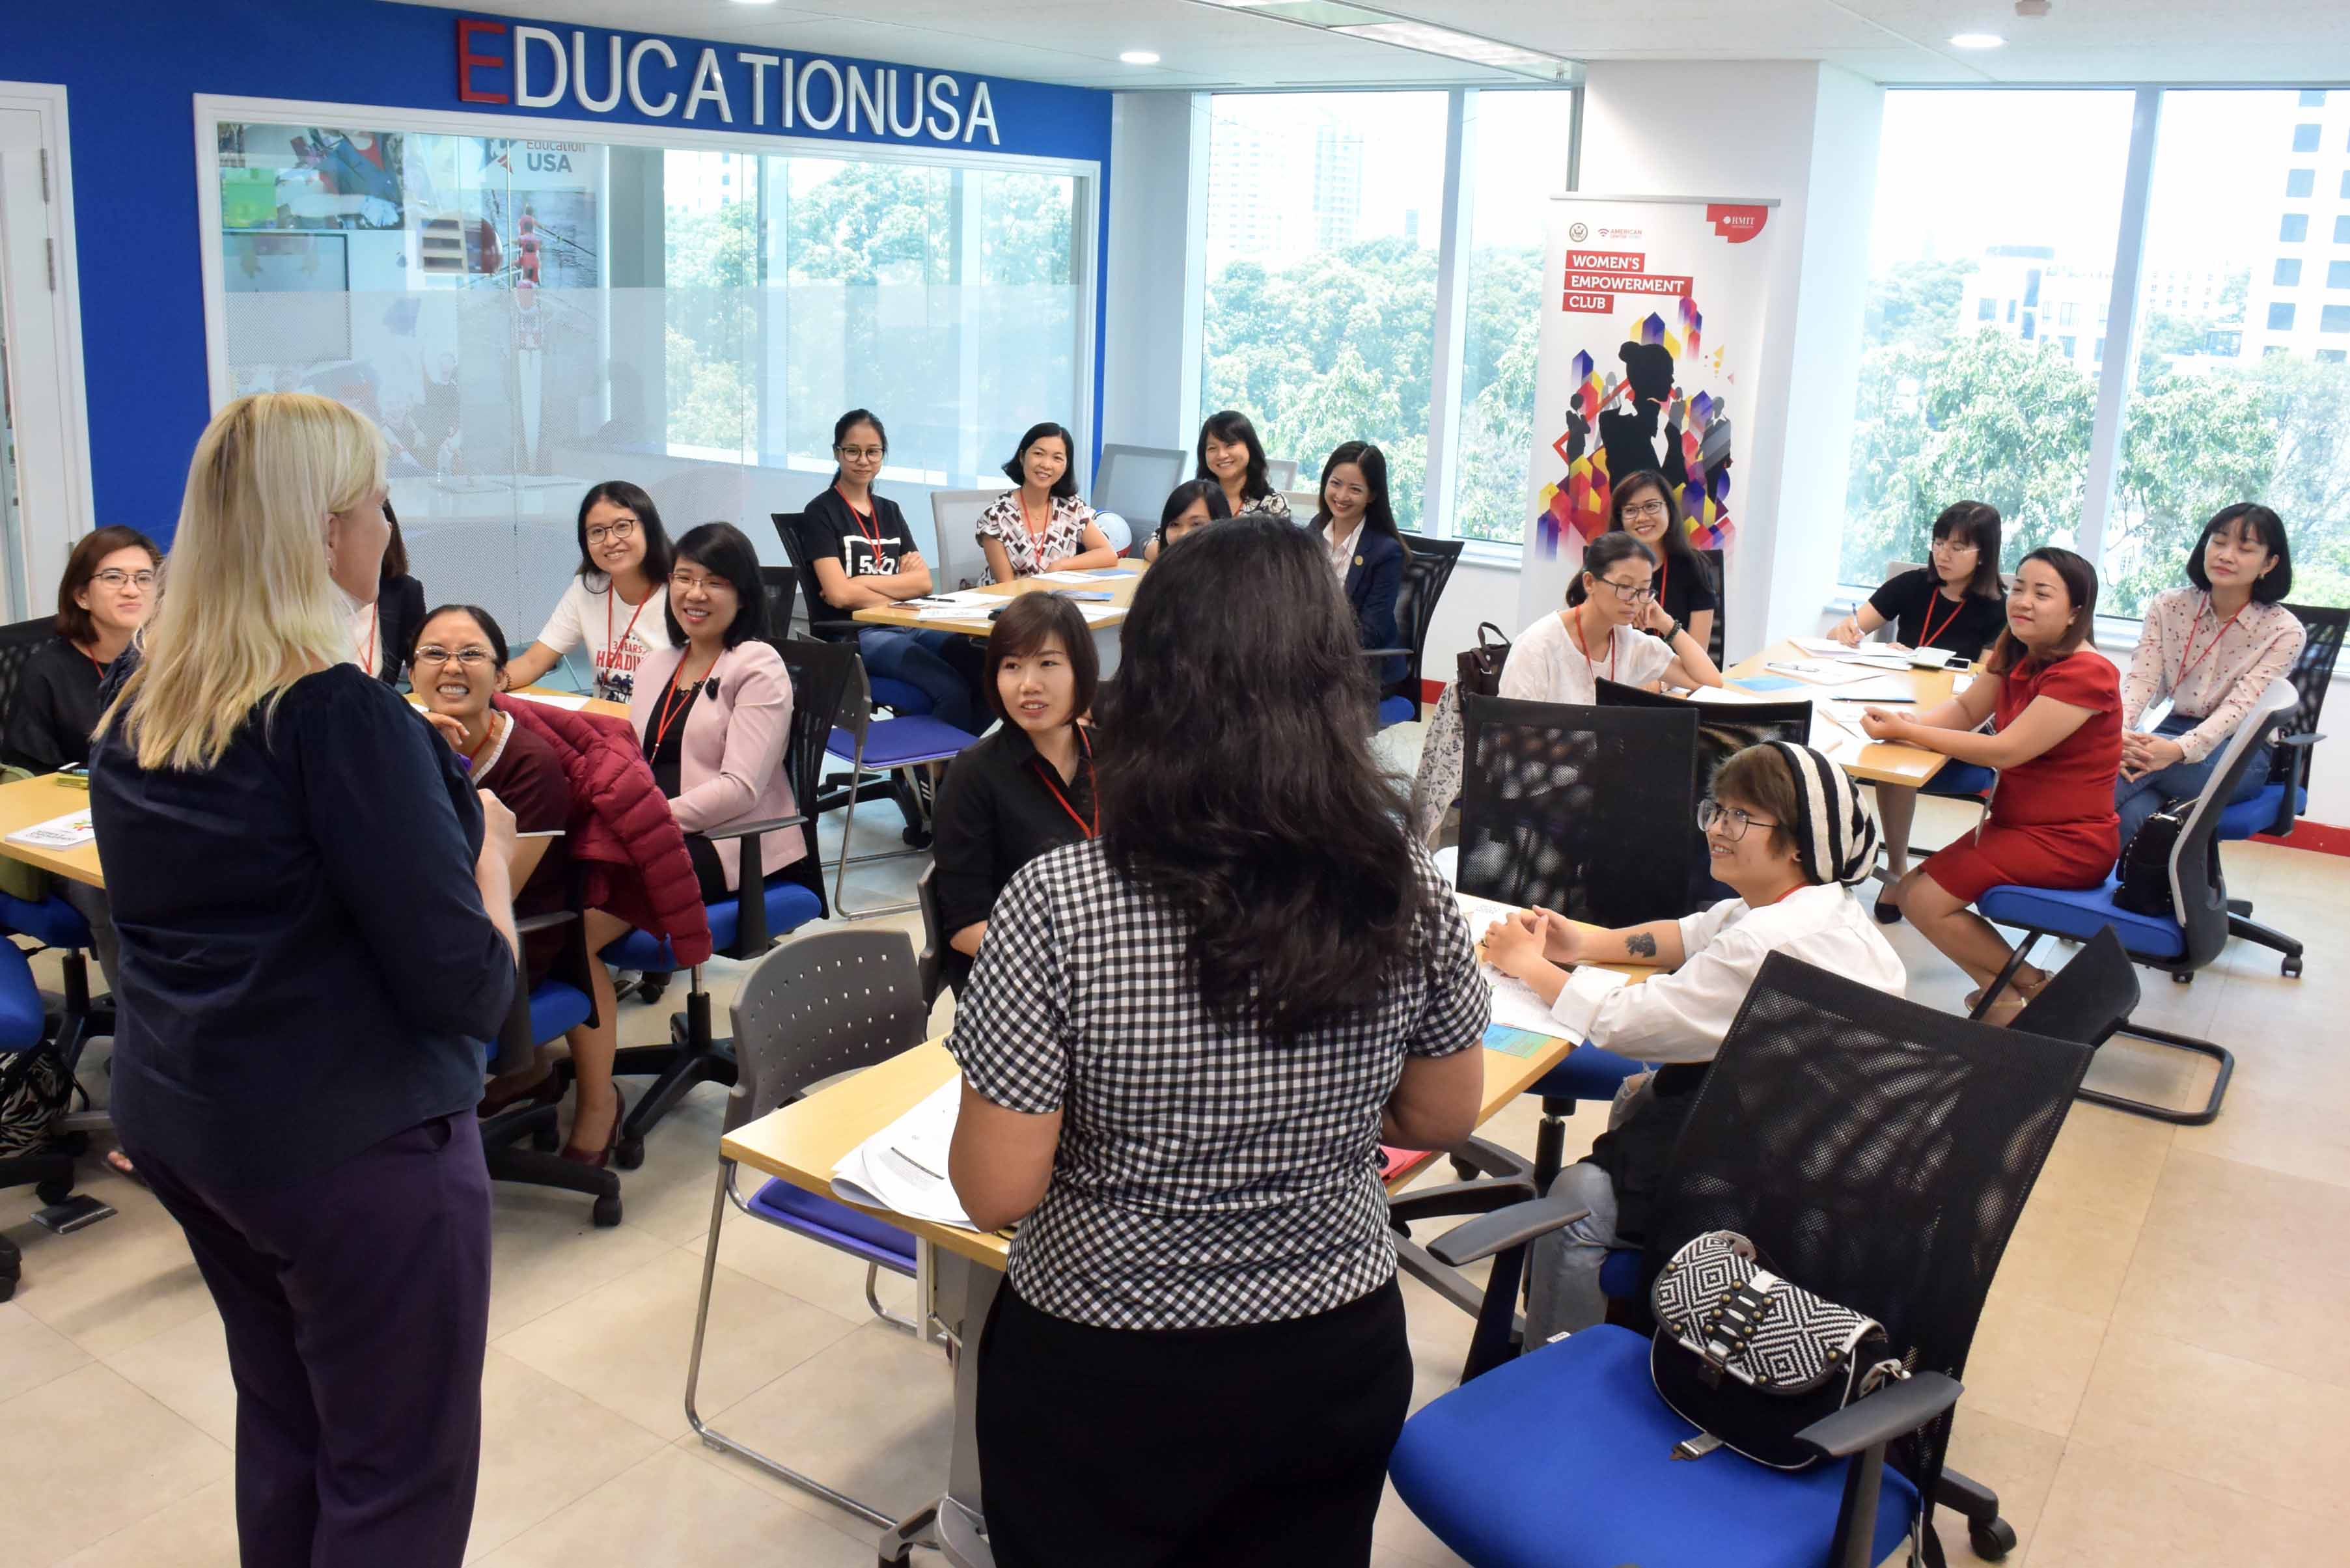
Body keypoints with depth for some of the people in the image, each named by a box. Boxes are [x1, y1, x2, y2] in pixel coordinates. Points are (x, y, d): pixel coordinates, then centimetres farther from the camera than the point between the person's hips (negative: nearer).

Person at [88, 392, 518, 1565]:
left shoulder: (133, 713, 3)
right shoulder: (342, 714, -22)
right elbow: (469, 986, -22)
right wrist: (488, 850, -4)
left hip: (173, 1119, 8)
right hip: (354, 1144, -8)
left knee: (282, 1425, 23)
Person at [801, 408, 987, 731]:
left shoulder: (890, 511, 19)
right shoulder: (821, 512, 1)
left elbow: (924, 582, 7)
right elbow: (840, 594, -11)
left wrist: (862, 583, -6)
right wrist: (899, 588, -2)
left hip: (907, 626, 6)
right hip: (854, 633, -6)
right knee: (952, 689, -30)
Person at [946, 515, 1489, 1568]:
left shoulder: (1058, 904, -24)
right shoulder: (1409, 893, -14)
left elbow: (995, 1192, -18)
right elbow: (1442, 1121, 0)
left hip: (1102, 1379, -2)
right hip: (1338, 1363, 3)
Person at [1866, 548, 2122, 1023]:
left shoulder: (2085, 674, -22)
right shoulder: (2016, 653, 5)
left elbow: (2004, 751, -25)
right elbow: (1966, 710, 9)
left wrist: (1905, 732, -21)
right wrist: (1905, 721, -12)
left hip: (2066, 842, -9)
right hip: (2017, 823, 9)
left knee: (1926, 899, -15)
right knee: (1912, 892, 1)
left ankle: (2034, 990, 4)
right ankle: (2004, 993, 11)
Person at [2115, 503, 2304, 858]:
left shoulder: (2284, 631, -6)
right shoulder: (2169, 607, 3)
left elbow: (2241, 705, -18)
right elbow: (2140, 678, -8)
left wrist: (2180, 749, -37)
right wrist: (2119, 734, -31)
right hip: (2175, 732, 2)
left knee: (2148, 756, -36)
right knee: (2133, 814, -35)